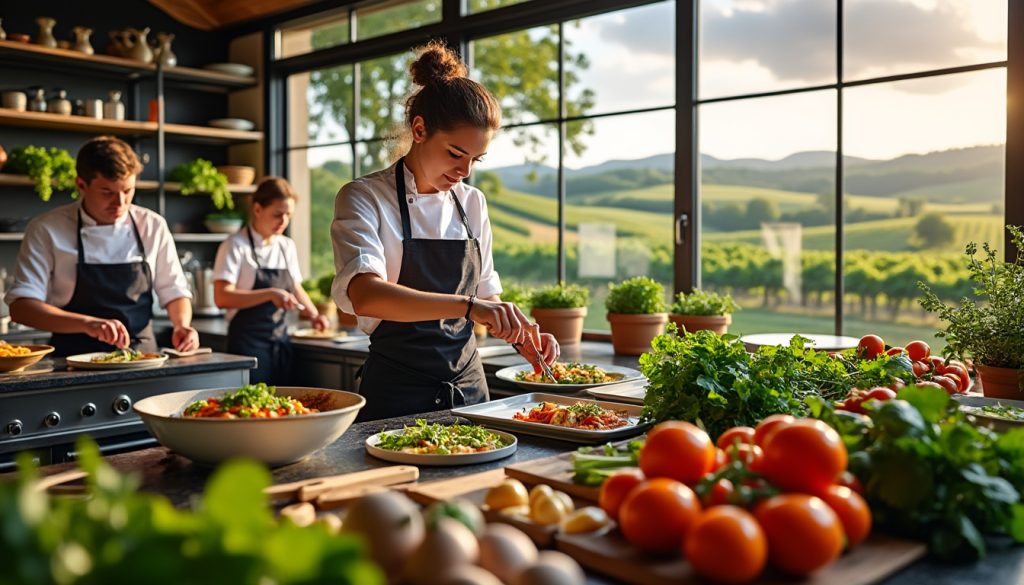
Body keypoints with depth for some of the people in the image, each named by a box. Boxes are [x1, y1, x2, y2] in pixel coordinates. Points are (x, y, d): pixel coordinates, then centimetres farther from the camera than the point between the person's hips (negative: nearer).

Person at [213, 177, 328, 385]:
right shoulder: (236, 246, -9)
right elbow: (222, 297, -18)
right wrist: (270, 294, -26)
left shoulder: (287, 246, 9)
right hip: (248, 342, -6)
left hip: (280, 342, 6)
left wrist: (314, 315, 4)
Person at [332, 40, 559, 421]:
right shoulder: (365, 198, -10)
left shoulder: (472, 203, 7)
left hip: (468, 387, 5)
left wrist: (524, 334, -6)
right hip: (397, 395, -5)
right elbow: (365, 295, -28)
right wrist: (467, 305, -38)